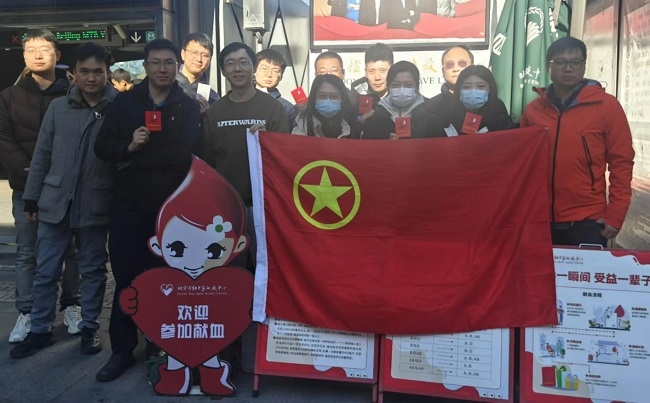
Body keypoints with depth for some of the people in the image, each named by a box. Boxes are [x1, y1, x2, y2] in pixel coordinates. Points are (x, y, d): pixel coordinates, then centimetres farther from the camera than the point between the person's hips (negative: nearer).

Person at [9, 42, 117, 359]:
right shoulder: (58, 107, 5)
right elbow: (42, 155, 8)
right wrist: (31, 197, 7)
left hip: (95, 206, -2)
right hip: (55, 202, 3)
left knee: (93, 270, 11)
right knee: (45, 272, 10)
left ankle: (89, 328, 25)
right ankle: (40, 330, 26)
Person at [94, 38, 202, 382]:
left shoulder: (190, 108, 3)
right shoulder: (124, 102, 8)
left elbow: (190, 154, -9)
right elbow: (102, 146, 4)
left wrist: (138, 155, -14)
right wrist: (129, 146, -14)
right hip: (128, 206, 2)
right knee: (125, 279, 6)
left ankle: (161, 350, 22)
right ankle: (122, 351, 19)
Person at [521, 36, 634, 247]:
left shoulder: (607, 105, -2)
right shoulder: (532, 109, 5)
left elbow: (621, 162, -2)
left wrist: (615, 214, -6)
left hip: (587, 222, -2)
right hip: (540, 220, 3)